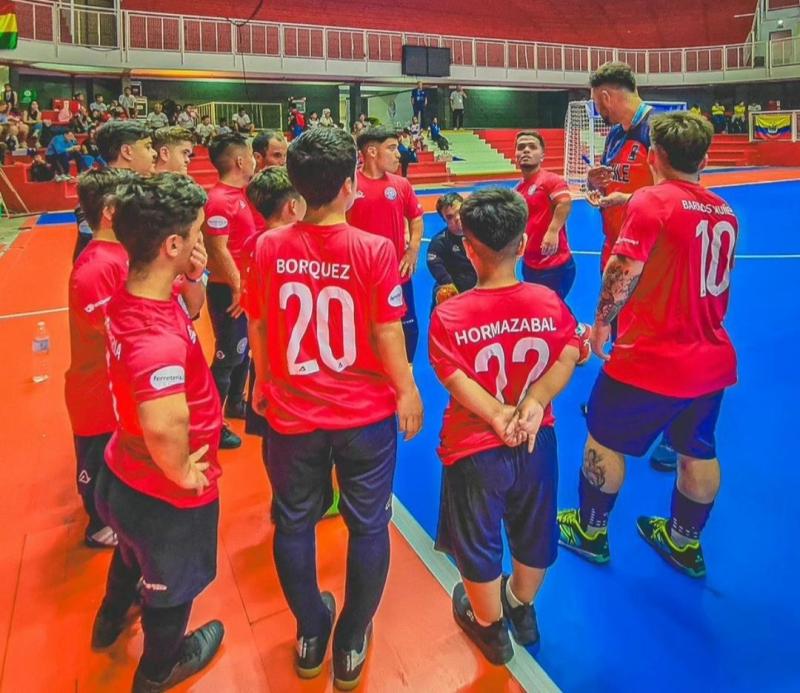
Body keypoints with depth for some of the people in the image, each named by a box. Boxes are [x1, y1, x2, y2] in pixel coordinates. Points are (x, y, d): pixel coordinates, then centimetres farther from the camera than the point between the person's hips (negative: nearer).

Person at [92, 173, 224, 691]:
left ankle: (112, 620, 67)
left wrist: (194, 281, -6)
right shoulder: (159, 338, -39)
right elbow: (164, 429, -52)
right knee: (173, 586, 23)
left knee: (135, 552, 37)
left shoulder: (128, 298, -11)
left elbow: (184, 318, 11)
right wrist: (183, 473, -33)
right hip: (167, 494, -8)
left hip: (127, 472, 8)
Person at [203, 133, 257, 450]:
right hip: (229, 291, -9)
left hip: (244, 288, 9)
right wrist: (237, 288, -20)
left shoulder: (239, 194, 9)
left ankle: (235, 403, 38)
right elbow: (219, 250, -22)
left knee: (244, 349, 20)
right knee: (227, 356, 0)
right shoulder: (220, 200, -19)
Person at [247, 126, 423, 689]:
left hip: (290, 414, 3)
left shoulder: (269, 247, -8)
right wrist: (407, 391, 4)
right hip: (366, 414, -2)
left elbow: (258, 328, 1)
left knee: (294, 525, 22)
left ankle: (310, 636, 41)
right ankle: (352, 645, 34)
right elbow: (387, 334, -13)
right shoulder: (374, 249, -16)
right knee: (368, 527, 18)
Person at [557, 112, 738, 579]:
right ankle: (685, 544, 38)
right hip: (712, 359, 7)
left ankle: (591, 533, 28)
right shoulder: (725, 212, 7)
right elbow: (720, 278, 16)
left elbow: (623, 273, -18)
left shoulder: (651, 201, -14)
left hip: (650, 358, -7)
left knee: (605, 441, 12)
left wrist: (602, 323, -5)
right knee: (699, 453, 19)